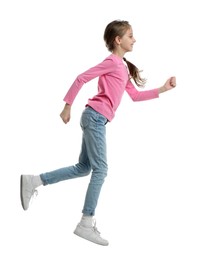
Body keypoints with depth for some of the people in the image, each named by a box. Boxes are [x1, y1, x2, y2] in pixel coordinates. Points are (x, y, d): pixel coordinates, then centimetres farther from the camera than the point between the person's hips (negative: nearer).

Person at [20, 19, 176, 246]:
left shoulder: (123, 67, 20)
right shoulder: (112, 62, -9)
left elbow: (135, 95, 21)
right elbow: (81, 78, -13)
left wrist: (162, 89, 15)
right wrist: (67, 106, -11)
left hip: (96, 119, 9)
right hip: (95, 117, -9)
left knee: (84, 168, 12)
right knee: (100, 169, -9)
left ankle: (33, 181, 14)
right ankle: (86, 224, -5)